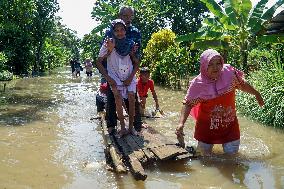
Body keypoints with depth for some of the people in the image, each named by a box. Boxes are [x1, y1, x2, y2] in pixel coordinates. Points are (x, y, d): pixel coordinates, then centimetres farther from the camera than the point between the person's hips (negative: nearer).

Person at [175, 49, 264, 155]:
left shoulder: (230, 73, -14)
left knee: (231, 154, 10)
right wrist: (181, 123, -27)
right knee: (205, 156, 14)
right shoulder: (197, 84, -19)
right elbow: (188, 104, -15)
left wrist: (256, 94, 17)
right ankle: (200, 145, 47)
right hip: (207, 126, -1)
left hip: (229, 125, 1)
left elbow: (242, 84, 4)